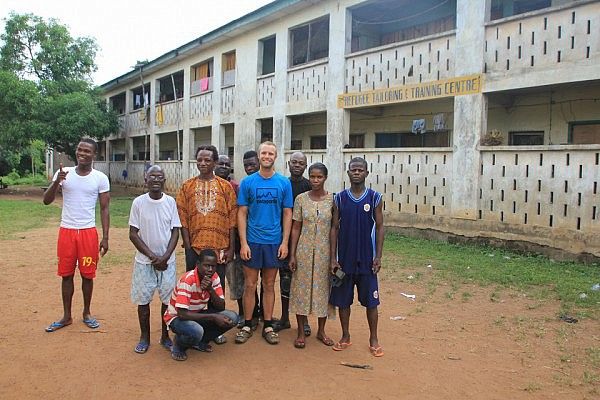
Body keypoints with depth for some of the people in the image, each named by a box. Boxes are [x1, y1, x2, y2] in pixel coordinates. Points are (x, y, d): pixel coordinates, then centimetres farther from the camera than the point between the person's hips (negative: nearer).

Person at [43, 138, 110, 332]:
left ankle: (87, 313, 25)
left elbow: (104, 209, -1)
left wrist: (105, 237, -5)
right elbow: (46, 200, -4)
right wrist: (57, 182, -22)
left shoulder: (100, 178, -3)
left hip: (88, 231, -1)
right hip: (66, 230, 1)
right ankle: (66, 316, 23)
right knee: (67, 274, 10)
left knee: (87, 274, 7)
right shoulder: (64, 173, 0)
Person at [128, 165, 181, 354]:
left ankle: (165, 336, 21)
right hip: (144, 260, -1)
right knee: (143, 299, 6)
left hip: (167, 260, 1)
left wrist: (165, 257, -11)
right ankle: (144, 337, 23)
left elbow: (175, 232, -1)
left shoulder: (170, 201, -2)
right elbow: (133, 234, -4)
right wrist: (152, 256, -10)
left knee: (168, 298, 5)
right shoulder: (138, 202, -5)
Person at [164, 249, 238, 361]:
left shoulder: (214, 277, -9)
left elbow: (221, 307, -11)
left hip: (199, 314, 6)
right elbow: (182, 314, -33)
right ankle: (178, 344, -2)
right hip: (177, 317, -6)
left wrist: (210, 290, -29)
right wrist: (213, 317, -32)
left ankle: (200, 341, 7)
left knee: (231, 317, -14)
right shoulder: (187, 280, -29)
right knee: (196, 330, -39)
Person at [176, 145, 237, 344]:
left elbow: (232, 218, 1)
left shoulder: (225, 186, 2)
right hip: (194, 247, 1)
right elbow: (183, 219, 2)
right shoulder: (187, 186, 5)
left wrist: (231, 247, -3)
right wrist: (188, 246, -5)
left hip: (219, 246, -1)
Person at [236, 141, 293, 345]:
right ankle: (247, 325, 20)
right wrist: (243, 242, -8)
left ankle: (268, 326, 22)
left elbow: (287, 214, 3)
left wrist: (285, 242, -4)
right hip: (252, 241, -1)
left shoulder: (284, 183, 1)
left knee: (269, 285, 11)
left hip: (274, 242, 1)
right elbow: (242, 213, -1)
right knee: (250, 285, 6)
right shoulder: (248, 182, 0)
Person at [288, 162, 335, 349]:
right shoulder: (301, 199, -1)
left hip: (325, 251, 0)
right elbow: (295, 228, 1)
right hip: (304, 250, 0)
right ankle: (301, 332, 19)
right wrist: (292, 254, -3)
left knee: (323, 288, 9)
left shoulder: (332, 199, -2)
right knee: (301, 288, 5)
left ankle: (321, 330, 26)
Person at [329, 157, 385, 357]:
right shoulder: (339, 198, 1)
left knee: (370, 300, 6)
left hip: (367, 259, -1)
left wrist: (378, 256, -5)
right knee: (343, 299, 9)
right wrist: (333, 258, -3)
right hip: (345, 259, 1)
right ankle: (345, 337, 26)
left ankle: (373, 339, 21)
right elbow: (334, 228, 2)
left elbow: (379, 227, 1)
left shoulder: (374, 197, -1)